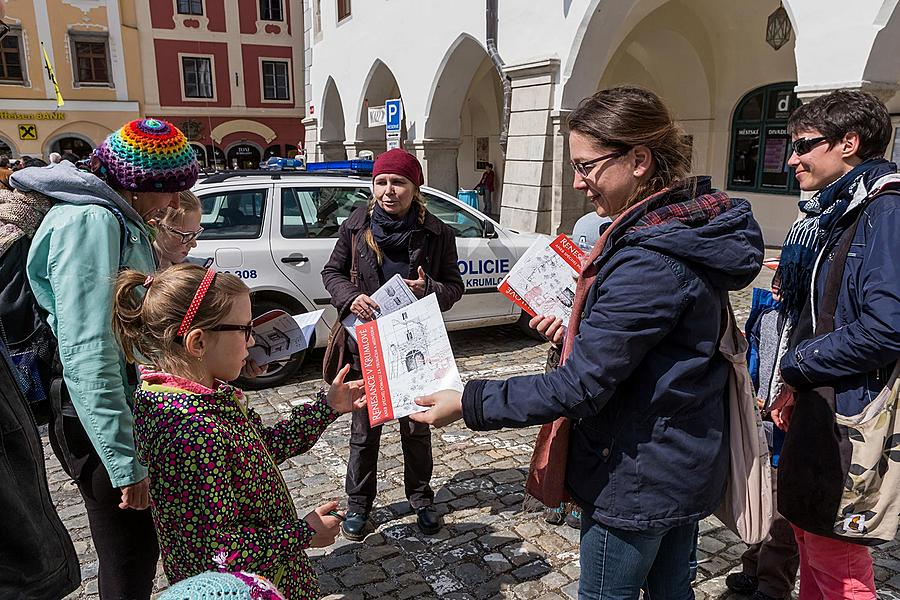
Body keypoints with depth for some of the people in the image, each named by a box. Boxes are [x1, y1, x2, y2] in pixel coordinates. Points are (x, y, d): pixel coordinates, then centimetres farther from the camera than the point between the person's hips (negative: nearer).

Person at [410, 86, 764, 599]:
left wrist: (468, 403, -21)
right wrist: (579, 336, 3)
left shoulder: (649, 259, -28)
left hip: (638, 475, -9)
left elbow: (580, 388, -27)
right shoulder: (689, 227, 3)